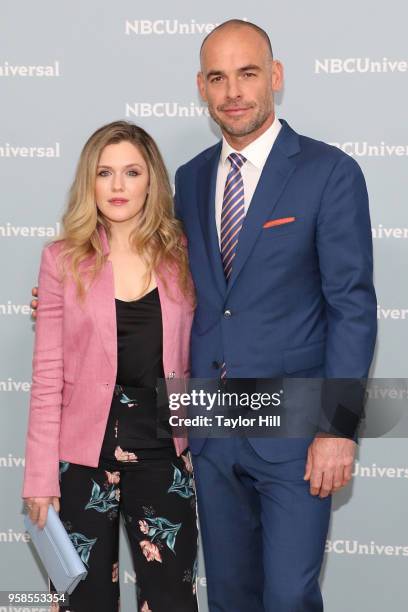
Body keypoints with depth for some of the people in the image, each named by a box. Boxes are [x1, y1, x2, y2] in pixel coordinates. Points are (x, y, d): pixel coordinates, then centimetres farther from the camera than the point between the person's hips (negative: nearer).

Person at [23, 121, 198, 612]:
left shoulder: (181, 257, 3)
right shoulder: (63, 260, -3)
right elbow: (48, 375, -4)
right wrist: (40, 476, -7)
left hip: (162, 451, 2)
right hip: (82, 453, -1)